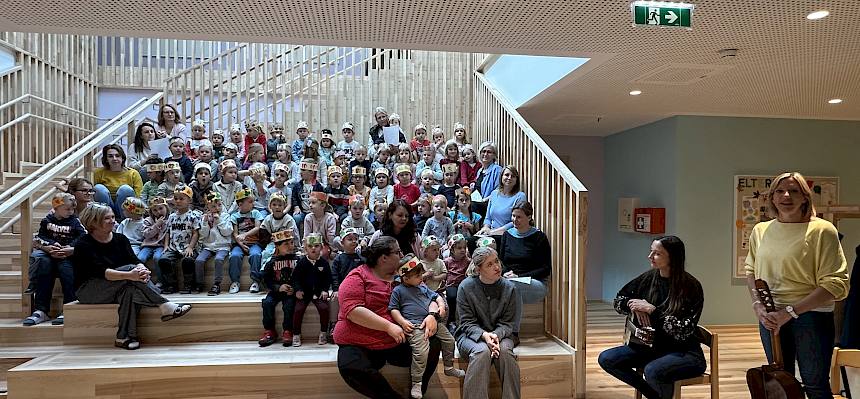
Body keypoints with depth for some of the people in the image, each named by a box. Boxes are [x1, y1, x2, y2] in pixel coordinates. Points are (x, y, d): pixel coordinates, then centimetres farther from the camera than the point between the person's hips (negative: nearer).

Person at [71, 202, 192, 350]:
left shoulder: (120, 239, 4)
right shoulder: (84, 245, -12)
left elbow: (135, 260, -7)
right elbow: (101, 271, -27)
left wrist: (142, 269, -33)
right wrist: (130, 275, -43)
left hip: (115, 290, 5)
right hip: (88, 291, -4)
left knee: (130, 289, -33)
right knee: (129, 268, -29)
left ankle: (124, 337, -34)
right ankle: (164, 306, -33)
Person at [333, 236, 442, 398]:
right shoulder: (357, 278, -7)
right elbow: (353, 310, -20)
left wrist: (431, 314, -12)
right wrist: (388, 326, -25)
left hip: (398, 343, 5)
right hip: (358, 345, -4)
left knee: (433, 343, -12)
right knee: (352, 368, -34)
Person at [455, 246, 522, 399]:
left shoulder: (508, 288, -2)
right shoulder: (466, 287, -8)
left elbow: (507, 323, -1)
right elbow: (467, 322, -8)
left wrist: (496, 335, -23)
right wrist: (484, 335, -26)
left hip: (500, 334, 2)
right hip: (470, 335, -2)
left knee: (505, 351, -31)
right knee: (482, 351, -34)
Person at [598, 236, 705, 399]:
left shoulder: (691, 287, -14)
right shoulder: (648, 278, 1)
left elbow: (683, 331, -19)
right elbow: (618, 300, 10)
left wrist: (651, 309, -22)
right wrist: (634, 306, -10)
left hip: (684, 352, -6)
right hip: (651, 347, 6)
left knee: (652, 371, -35)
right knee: (606, 359, -10)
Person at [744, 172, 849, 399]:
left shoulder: (821, 230, -11)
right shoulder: (761, 230, 4)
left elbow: (836, 283, -15)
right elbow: (750, 270, 15)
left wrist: (790, 311, -20)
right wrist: (757, 303, -2)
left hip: (811, 316, -4)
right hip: (770, 317, 5)